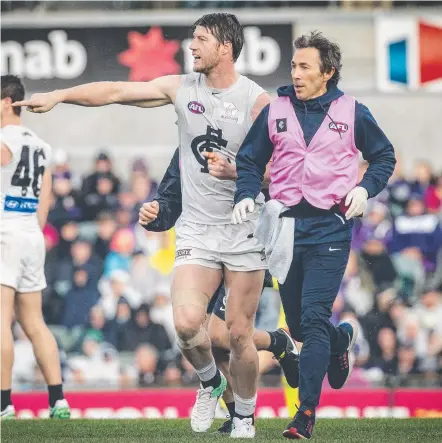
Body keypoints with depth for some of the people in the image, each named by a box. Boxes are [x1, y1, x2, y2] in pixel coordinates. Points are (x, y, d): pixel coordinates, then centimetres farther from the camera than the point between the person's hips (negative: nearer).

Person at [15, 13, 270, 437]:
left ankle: (244, 417, 22)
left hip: (245, 232, -2)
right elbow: (115, 91, 2)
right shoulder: (181, 88, 4)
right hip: (196, 231, 2)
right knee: (186, 322, -17)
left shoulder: (256, 100, -6)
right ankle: (209, 382, 14)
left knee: (239, 333, 0)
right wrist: (57, 95, -5)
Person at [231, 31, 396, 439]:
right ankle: (343, 338, 46)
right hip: (288, 226, 3)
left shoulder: (352, 113, 1)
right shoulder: (274, 112, 5)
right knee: (298, 326, 11)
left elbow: (384, 156, 12)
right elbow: (250, 161, 12)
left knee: (314, 320, -14)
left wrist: (365, 188, -6)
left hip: (331, 227, -3)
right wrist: (245, 196, -6)